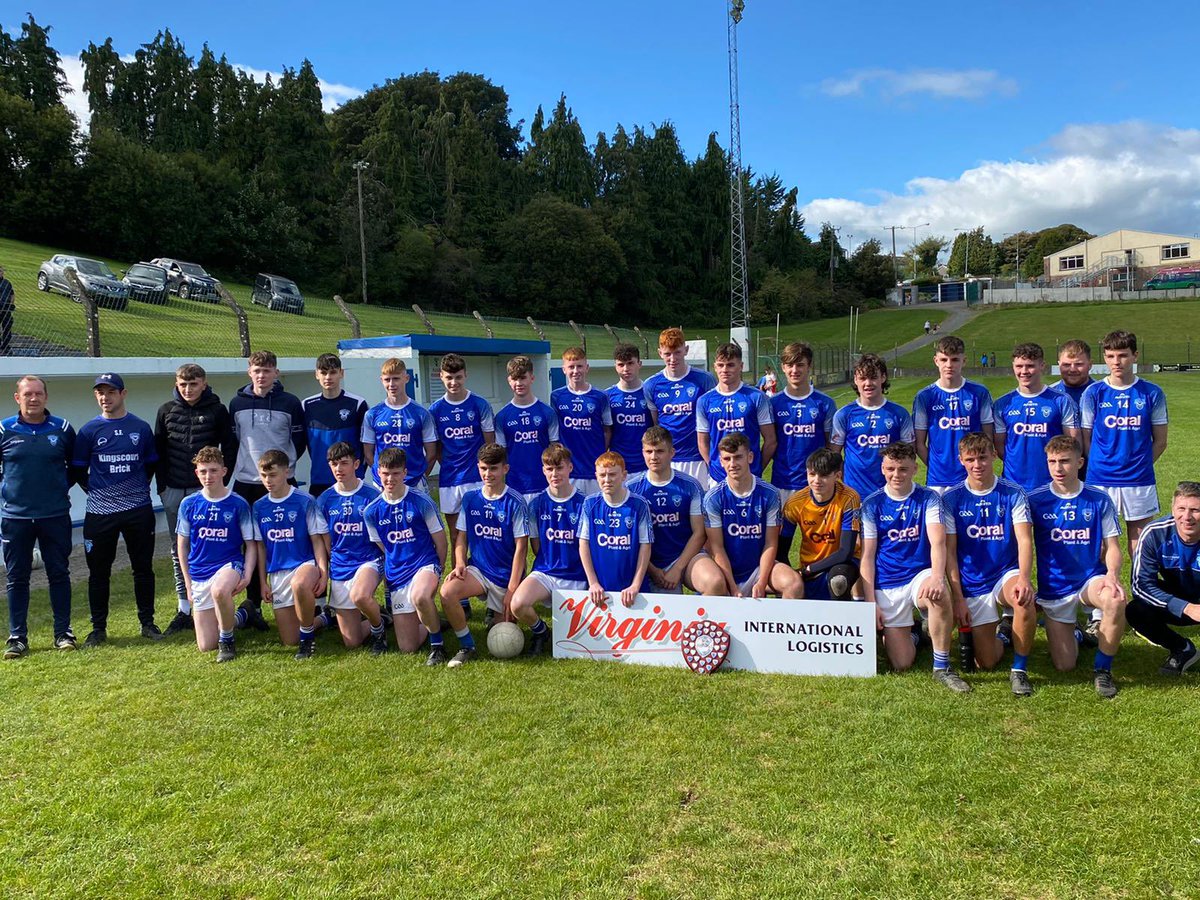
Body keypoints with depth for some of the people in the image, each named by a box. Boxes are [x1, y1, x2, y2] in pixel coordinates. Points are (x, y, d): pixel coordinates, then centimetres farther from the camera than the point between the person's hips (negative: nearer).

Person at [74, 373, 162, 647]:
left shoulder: (141, 428, 4)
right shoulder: (89, 431, 1)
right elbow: (78, 470, 8)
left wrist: (138, 489, 9)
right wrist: (97, 491, 4)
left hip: (139, 510, 0)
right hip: (100, 513, 0)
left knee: (143, 568, 7)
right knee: (99, 572, 6)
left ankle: (148, 623, 18)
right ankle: (99, 628, 18)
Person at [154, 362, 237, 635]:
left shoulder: (217, 410, -1)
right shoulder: (167, 411, 7)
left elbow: (229, 449, 2)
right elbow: (158, 451, 11)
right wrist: (162, 486, 5)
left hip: (205, 490, -3)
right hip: (173, 491, 3)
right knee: (179, 550, 7)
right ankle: (184, 610, 14)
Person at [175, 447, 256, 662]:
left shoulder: (238, 504, -6)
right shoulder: (188, 504, 0)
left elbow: (250, 544, -1)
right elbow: (182, 545, 9)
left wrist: (247, 576, -15)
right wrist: (188, 583, 6)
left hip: (230, 564, -3)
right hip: (199, 574, 3)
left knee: (219, 590, -42)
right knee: (206, 646, 2)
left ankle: (226, 640, -14)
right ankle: (238, 617, 34)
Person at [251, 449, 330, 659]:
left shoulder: (305, 502, -7)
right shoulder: (259, 507, 6)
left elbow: (317, 541, -6)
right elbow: (260, 547, 12)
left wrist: (323, 573, -16)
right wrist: (263, 582, 8)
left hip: (305, 564, -4)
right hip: (276, 573, 5)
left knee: (300, 584, -43)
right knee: (289, 640, 0)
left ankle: (307, 636, -17)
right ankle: (320, 619, 32)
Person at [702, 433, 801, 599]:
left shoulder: (769, 494, -4)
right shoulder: (713, 498, -7)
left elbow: (771, 544, -3)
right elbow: (716, 548, -8)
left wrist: (761, 584, -14)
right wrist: (733, 589, -15)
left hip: (760, 566, 1)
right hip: (726, 569, -1)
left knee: (795, 584, -26)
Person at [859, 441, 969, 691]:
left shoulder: (929, 498, -1)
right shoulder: (872, 504, 1)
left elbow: (937, 542, -15)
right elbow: (867, 556, 0)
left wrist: (937, 577, -35)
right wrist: (871, 602, -7)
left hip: (920, 574, -1)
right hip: (887, 585, 1)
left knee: (939, 595, -39)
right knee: (902, 664, -6)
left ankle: (942, 668, -19)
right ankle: (909, 635, 30)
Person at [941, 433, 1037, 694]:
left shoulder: (1013, 493, -3)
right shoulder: (952, 499, -3)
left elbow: (1024, 540, -12)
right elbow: (949, 552, -3)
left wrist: (1024, 578, -30)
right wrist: (957, 598, -10)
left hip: (1006, 574, 0)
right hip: (972, 585, 1)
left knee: (1025, 600, -37)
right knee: (986, 662, -3)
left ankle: (1019, 670, -16)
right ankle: (970, 636, 34)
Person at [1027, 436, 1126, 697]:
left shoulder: (1099, 500, 0)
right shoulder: (1035, 500, -4)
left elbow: (1112, 546, 1)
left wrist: (1112, 575, -19)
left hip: (1090, 580, 0)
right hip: (1053, 588, 0)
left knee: (1116, 600, -36)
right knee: (1064, 666, -4)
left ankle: (1102, 669, -11)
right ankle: (1072, 634, 35)